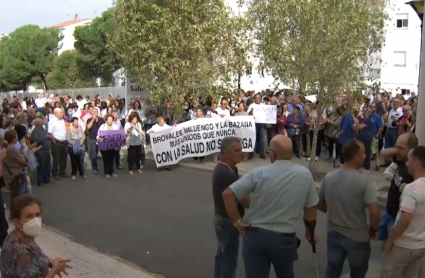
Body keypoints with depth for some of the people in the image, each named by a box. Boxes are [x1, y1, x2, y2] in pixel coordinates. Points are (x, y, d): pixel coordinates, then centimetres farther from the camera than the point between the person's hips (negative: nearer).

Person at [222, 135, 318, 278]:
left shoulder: (259, 173, -11)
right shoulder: (305, 175, -6)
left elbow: (227, 194, -15)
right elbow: (310, 212, 2)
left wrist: (237, 220, -4)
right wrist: (310, 232, 20)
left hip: (255, 236, -1)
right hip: (285, 239, 2)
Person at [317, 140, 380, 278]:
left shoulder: (328, 178, -7)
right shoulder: (363, 182, -22)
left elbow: (320, 206, 4)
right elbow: (375, 213, -25)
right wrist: (373, 230, -6)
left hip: (334, 234, 4)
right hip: (358, 237, -4)